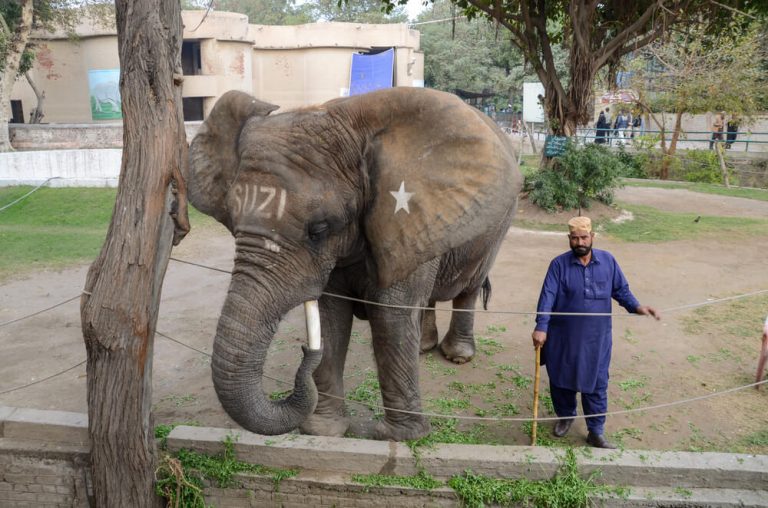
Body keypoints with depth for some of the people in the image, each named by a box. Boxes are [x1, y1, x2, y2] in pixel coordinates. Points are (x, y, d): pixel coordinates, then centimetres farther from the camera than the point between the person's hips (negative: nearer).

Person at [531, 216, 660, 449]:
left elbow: (621, 289, 8)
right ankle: (565, 416, 40)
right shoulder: (559, 264, -9)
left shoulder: (607, 260, -1)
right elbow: (548, 296, -15)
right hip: (563, 337, -1)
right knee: (561, 380, 15)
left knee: (596, 385, 6)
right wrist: (541, 327, -25)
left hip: (596, 338, 1)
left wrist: (636, 307, -10)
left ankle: (596, 432, 21)